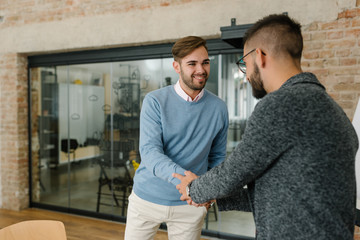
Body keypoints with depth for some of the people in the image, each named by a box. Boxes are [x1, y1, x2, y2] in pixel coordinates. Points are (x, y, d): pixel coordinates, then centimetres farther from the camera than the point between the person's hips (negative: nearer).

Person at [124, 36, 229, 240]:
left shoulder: (219, 108, -2)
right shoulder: (155, 101, -11)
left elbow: (218, 157, 8)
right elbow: (149, 151, -20)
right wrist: (183, 178, -35)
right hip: (147, 198, -1)